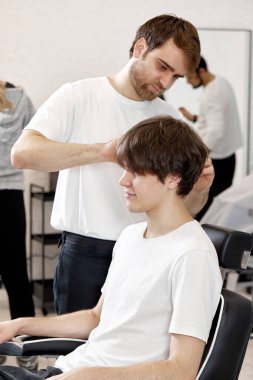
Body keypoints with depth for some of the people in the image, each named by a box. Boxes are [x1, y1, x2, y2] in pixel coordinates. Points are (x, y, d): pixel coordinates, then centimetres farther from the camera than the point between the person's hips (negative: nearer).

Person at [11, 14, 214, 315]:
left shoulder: (170, 119, 10)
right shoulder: (78, 97, -3)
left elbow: (185, 207, 10)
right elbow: (22, 153, -19)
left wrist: (200, 189, -14)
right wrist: (104, 151, -29)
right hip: (85, 253, -3)